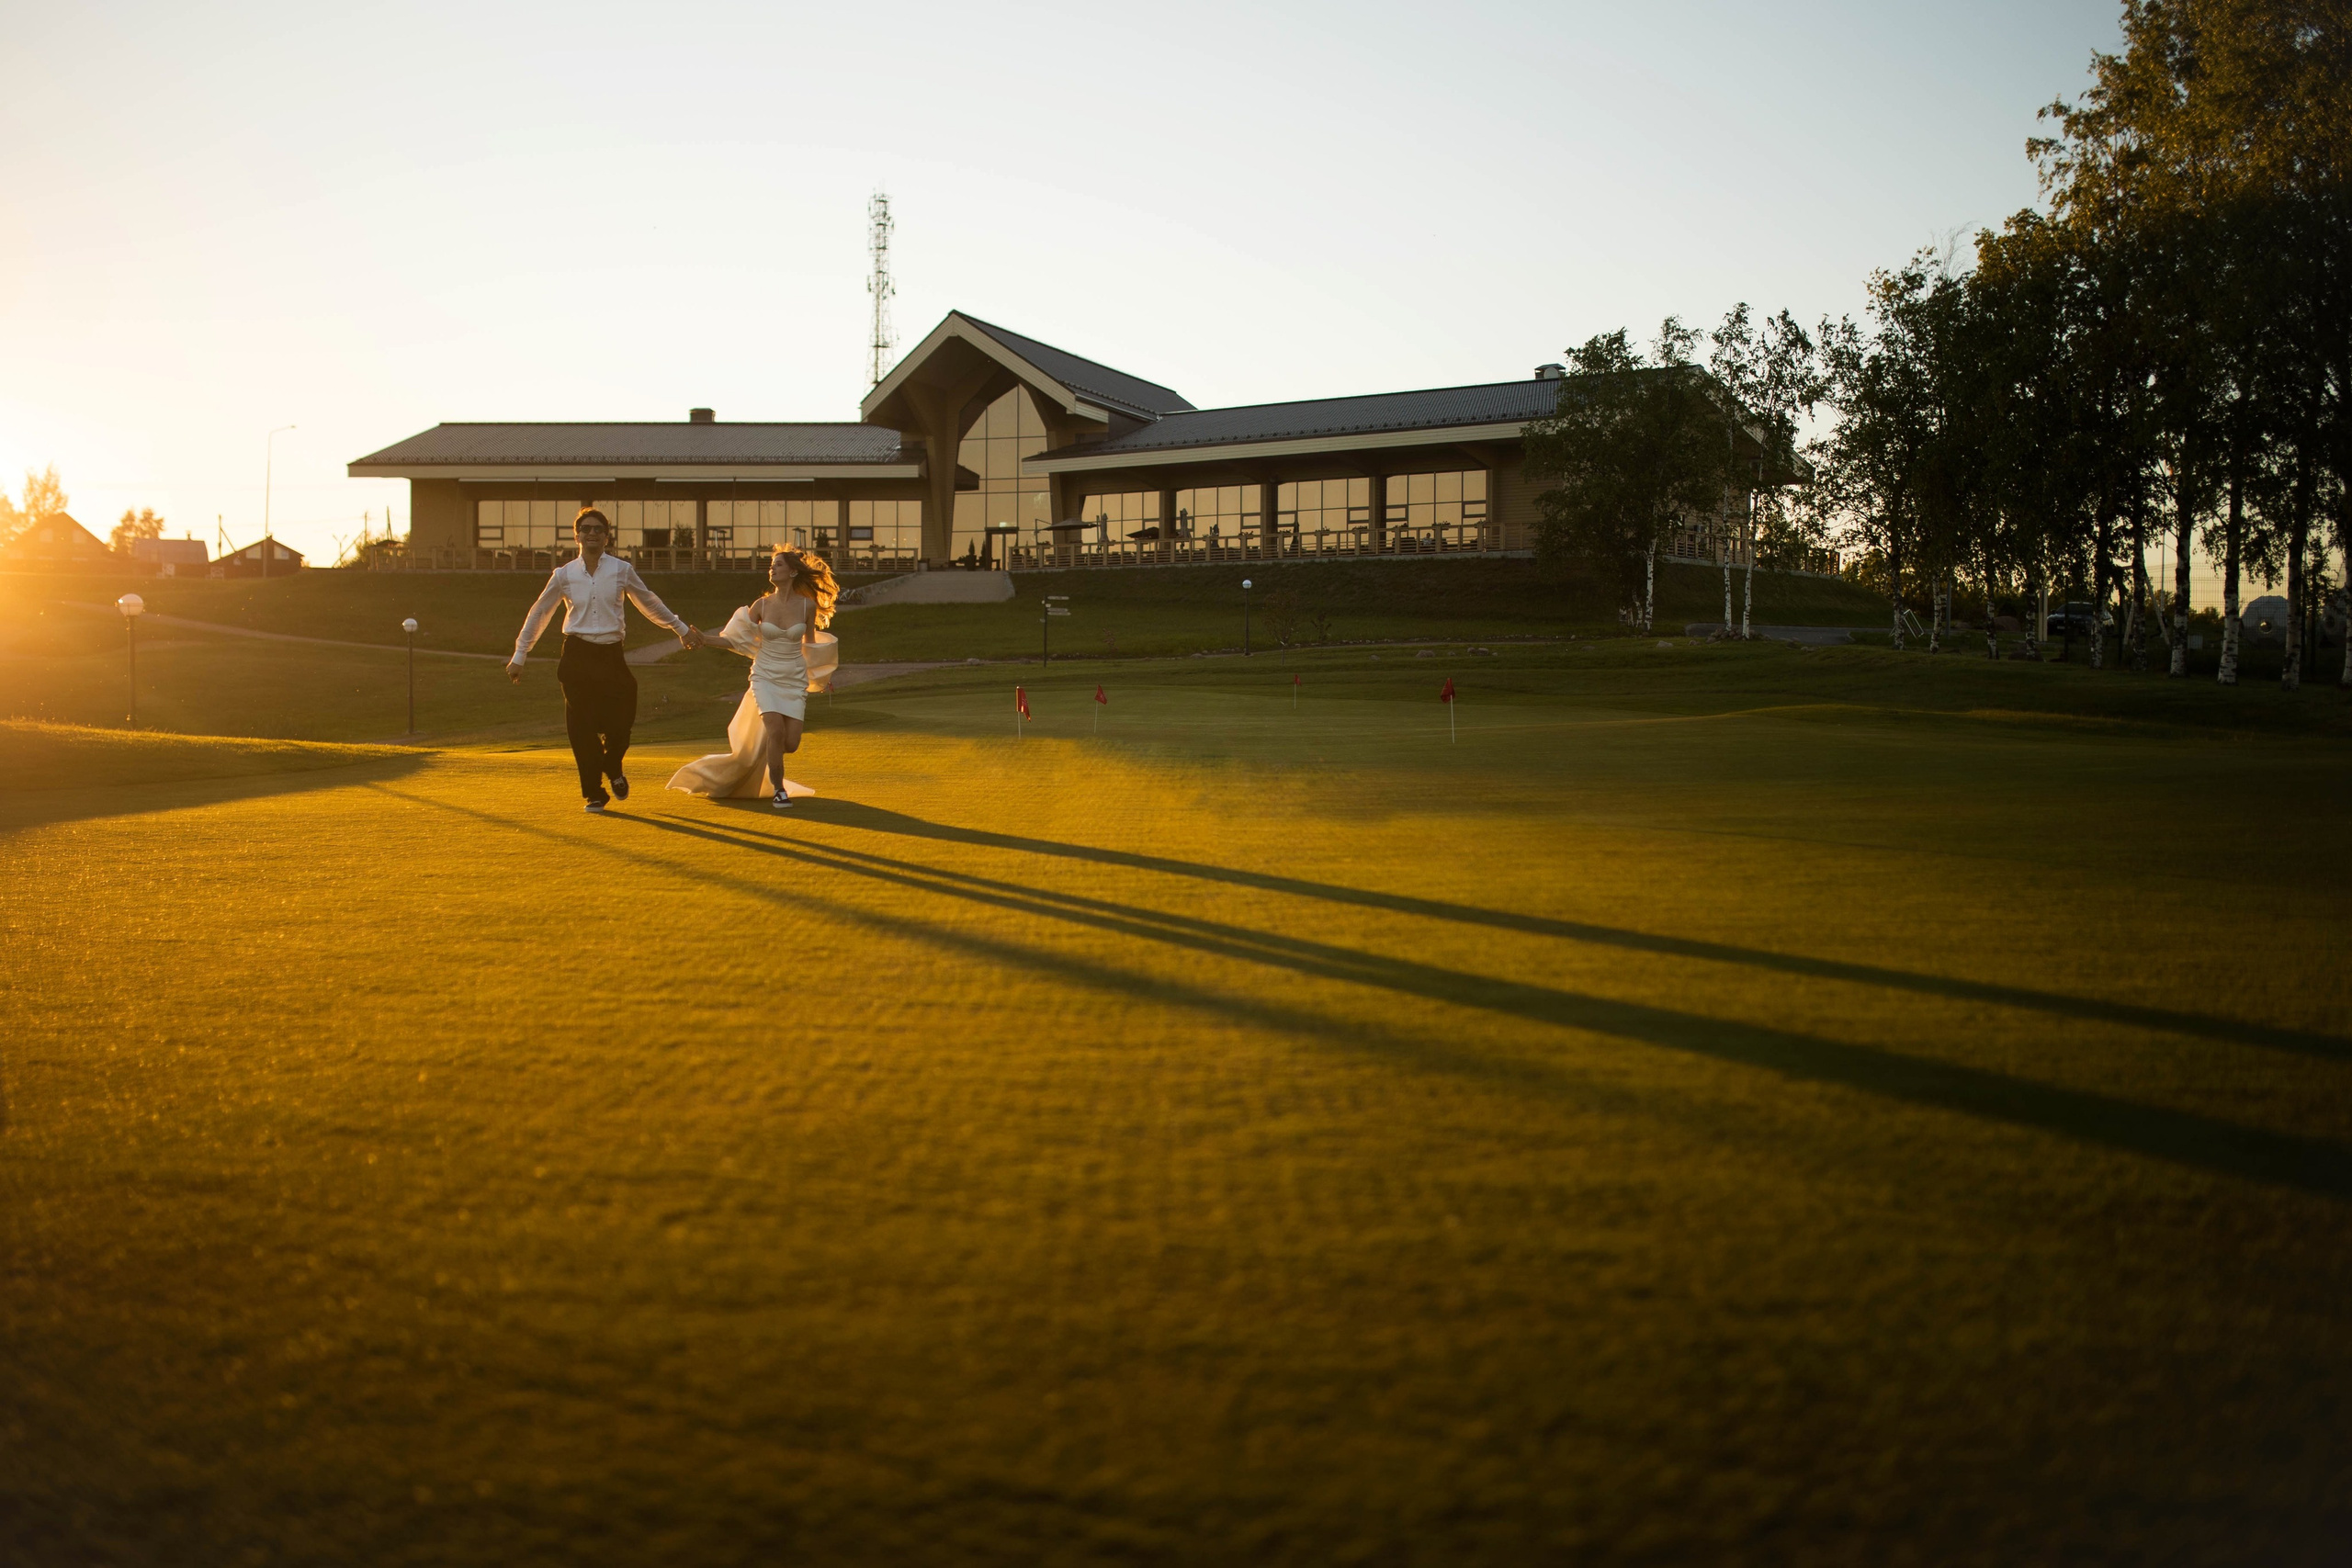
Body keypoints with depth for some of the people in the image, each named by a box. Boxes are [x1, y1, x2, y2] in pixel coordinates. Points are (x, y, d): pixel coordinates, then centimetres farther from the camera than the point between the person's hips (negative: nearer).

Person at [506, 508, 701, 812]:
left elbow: (649, 604, 17)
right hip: (577, 656, 0)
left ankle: (613, 769, 29)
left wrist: (681, 628, 23)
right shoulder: (564, 574, 4)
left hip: (611, 654, 0)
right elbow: (539, 613, 12)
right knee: (581, 728, -2)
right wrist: (519, 656, 13)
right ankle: (593, 793, 13)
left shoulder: (622, 570, 4)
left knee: (619, 723, -5)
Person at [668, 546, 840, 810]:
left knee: (790, 744, -7)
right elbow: (737, 640, 5)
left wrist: (816, 679, 13)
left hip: (794, 680, 1)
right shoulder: (761, 605, -1)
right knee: (776, 731, -21)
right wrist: (704, 641, -7)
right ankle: (779, 791, -5)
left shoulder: (807, 606, -2)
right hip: (766, 677, -1)